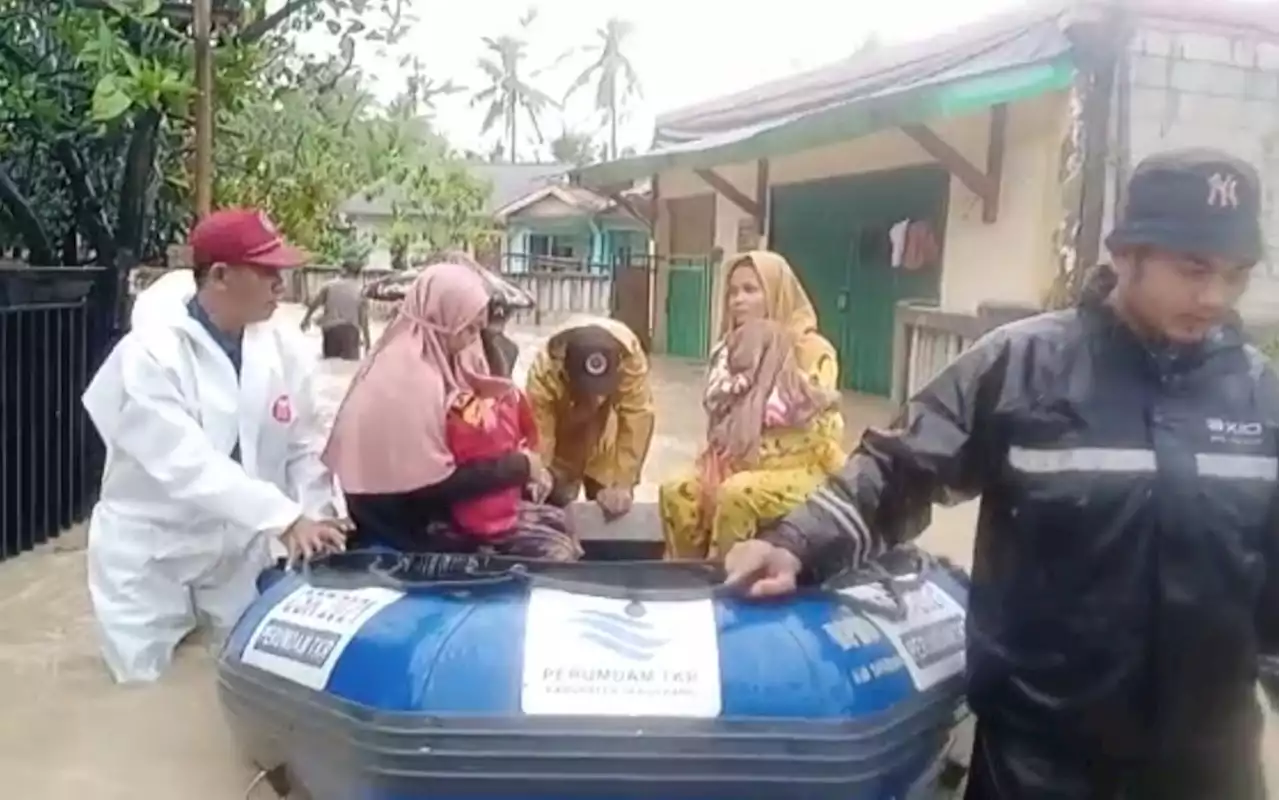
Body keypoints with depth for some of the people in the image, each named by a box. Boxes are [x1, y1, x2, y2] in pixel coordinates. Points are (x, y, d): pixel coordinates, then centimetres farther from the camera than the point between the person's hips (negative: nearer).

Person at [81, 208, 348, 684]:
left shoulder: (283, 349, -7)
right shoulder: (149, 355, -22)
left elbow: (304, 448, -5)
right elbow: (187, 464, -31)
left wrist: (315, 518, -22)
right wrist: (286, 519, -36)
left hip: (239, 548, 4)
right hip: (150, 555, -4)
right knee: (148, 689, 10)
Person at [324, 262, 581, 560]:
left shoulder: (433, 362, 4)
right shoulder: (409, 377, -24)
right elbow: (431, 486, -24)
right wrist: (517, 467, -16)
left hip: (430, 509, 9)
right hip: (408, 528, -9)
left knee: (554, 523, 5)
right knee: (551, 551, -11)